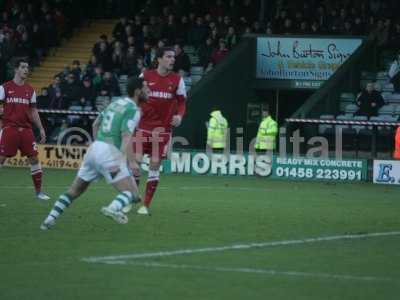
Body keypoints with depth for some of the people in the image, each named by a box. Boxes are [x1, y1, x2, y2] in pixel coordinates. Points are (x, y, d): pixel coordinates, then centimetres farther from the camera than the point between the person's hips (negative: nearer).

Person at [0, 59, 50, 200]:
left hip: (26, 129, 4)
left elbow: (33, 111, 16)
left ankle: (39, 191, 11)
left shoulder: (30, 90, 13)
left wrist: (41, 129, 11)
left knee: (34, 158, 2)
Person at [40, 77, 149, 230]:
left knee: (75, 190, 19)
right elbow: (126, 137, -19)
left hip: (95, 147, 8)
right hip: (109, 152, -8)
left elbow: (95, 124, 27)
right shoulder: (133, 110, -7)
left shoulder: (116, 103, 18)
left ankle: (50, 219, 14)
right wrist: (122, 162, -25)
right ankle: (113, 208, -37)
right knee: (132, 194, -9)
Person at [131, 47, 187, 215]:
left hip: (163, 129, 1)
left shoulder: (177, 80, 2)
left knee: (155, 165, -1)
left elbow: (181, 102, 8)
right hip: (143, 126, 0)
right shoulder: (145, 76, 0)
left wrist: (179, 115, -12)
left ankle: (146, 206, 5)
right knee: (135, 162, -5)